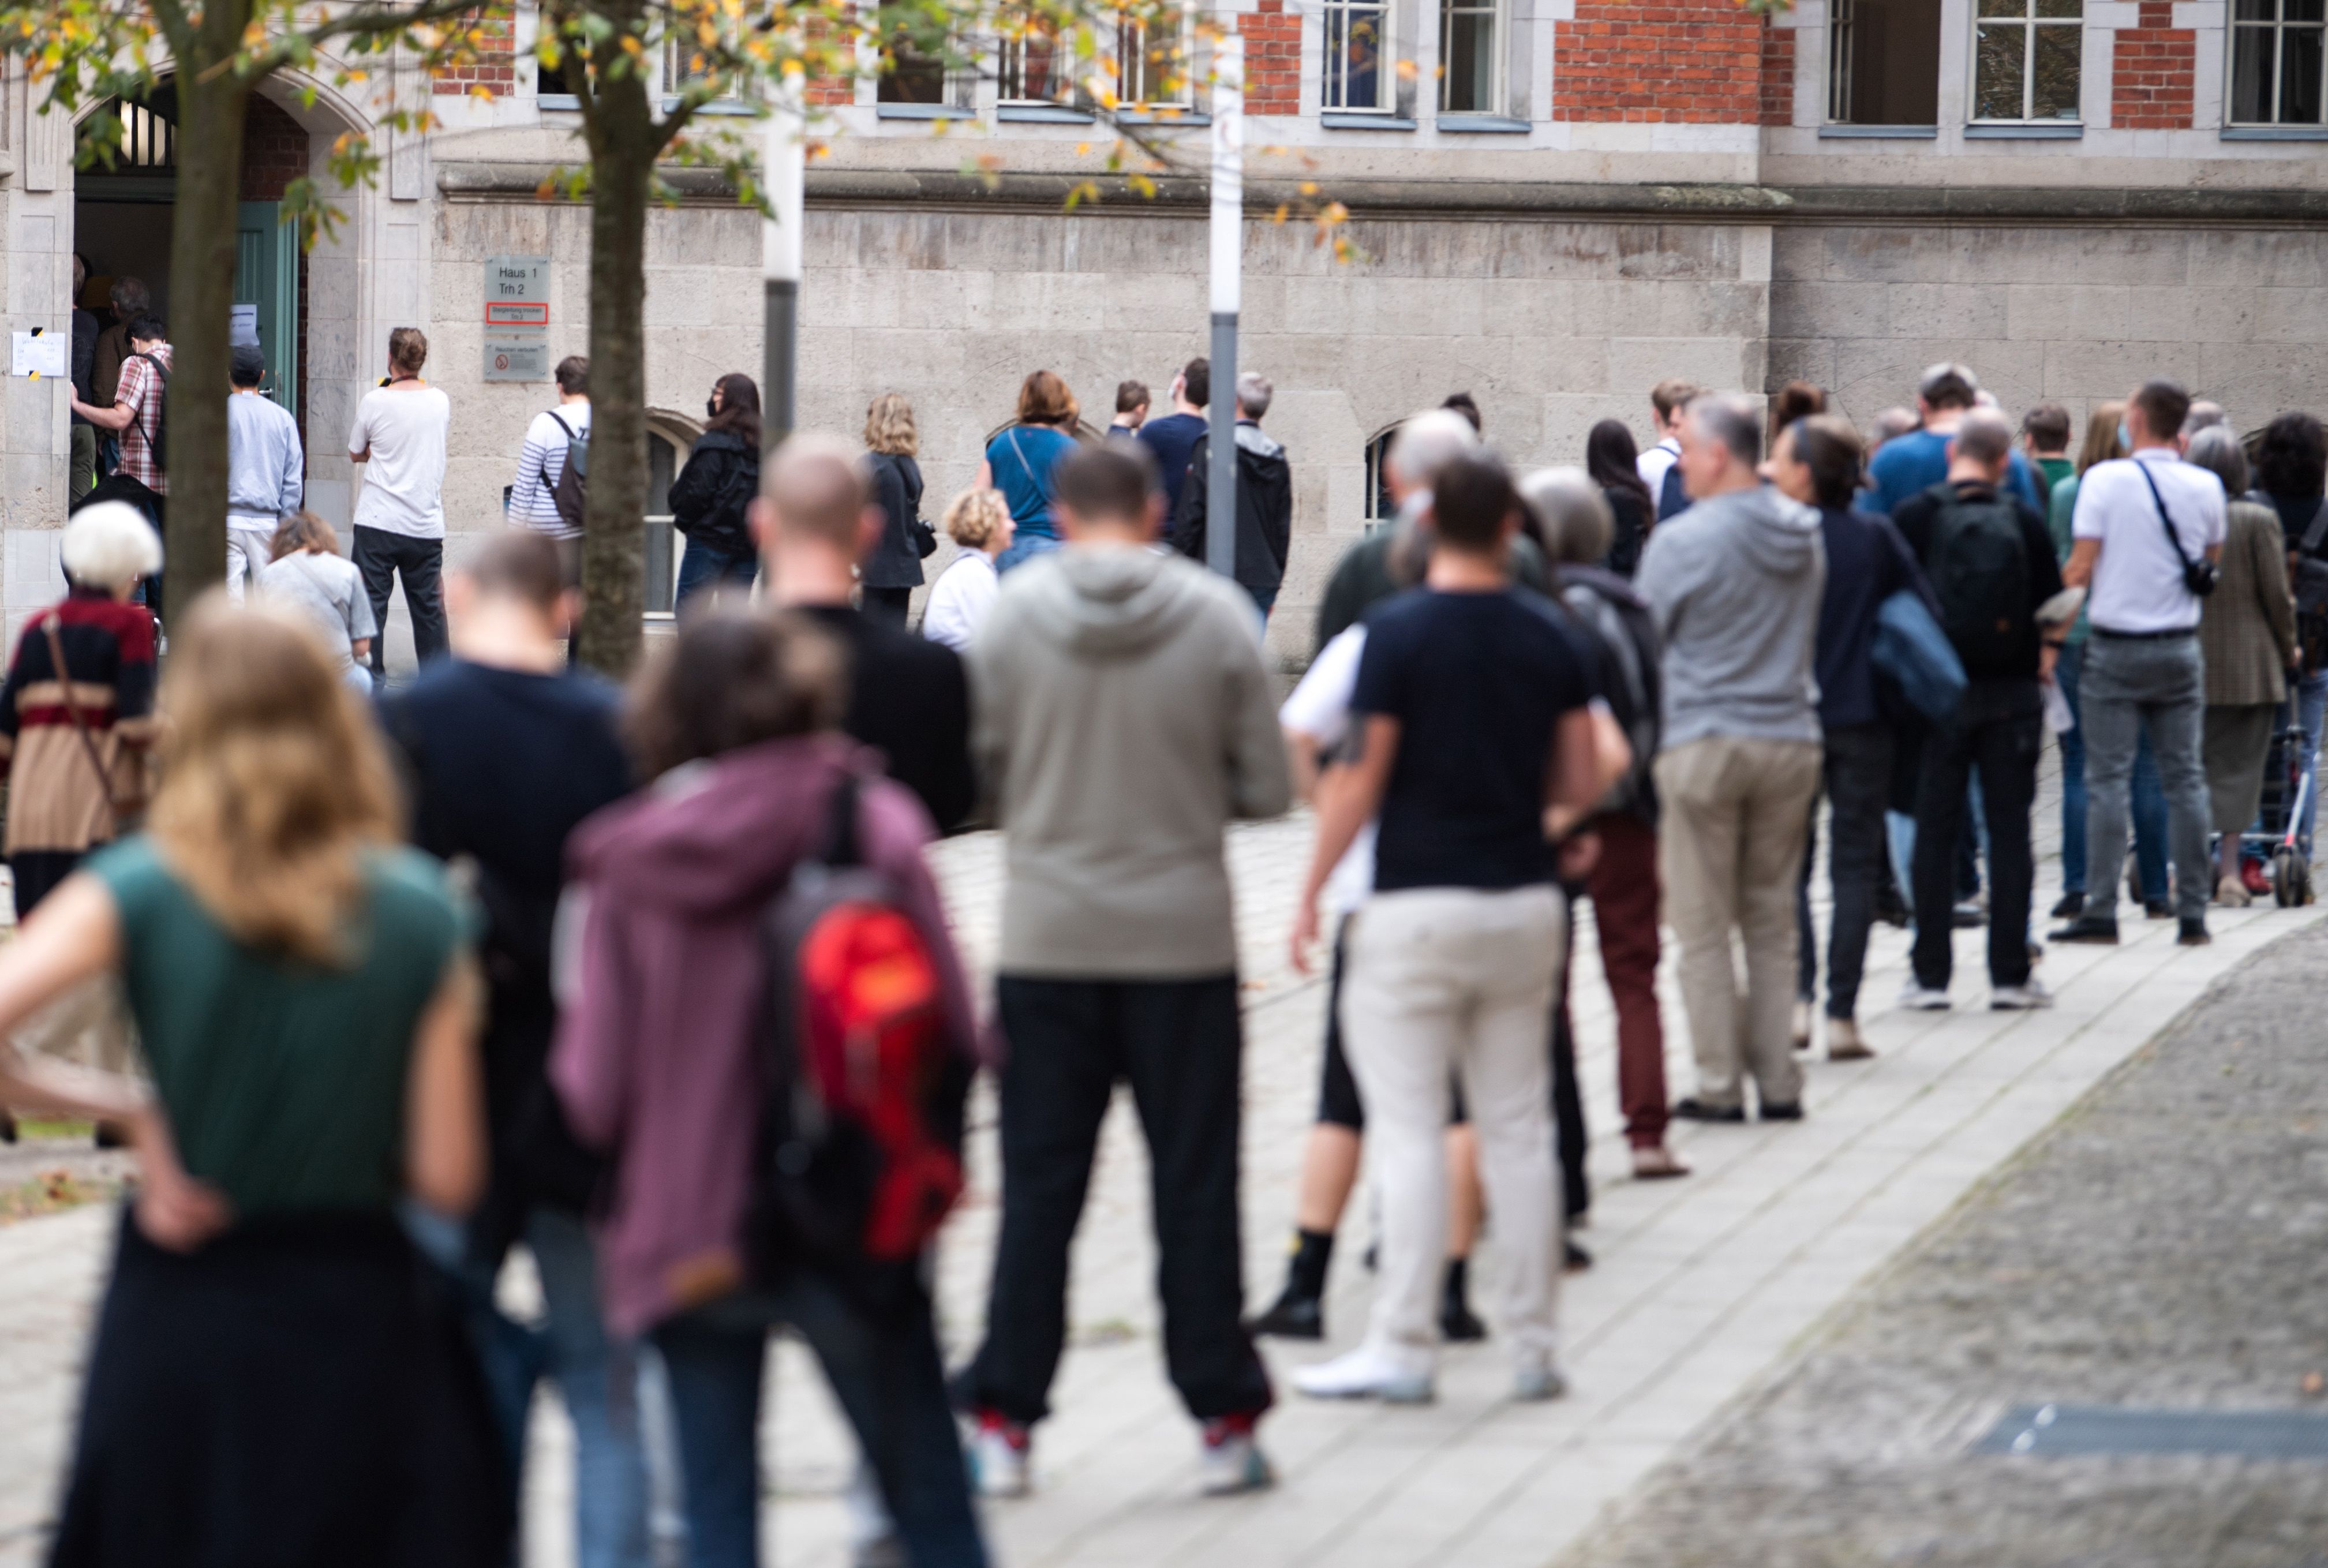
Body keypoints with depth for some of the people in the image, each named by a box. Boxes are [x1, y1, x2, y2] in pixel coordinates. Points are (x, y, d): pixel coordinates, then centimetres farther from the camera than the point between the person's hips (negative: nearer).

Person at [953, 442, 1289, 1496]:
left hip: (1047, 939, 1)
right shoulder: (1215, 616, -5)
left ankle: (1003, 1421, 9)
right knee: (1195, 1188, 7)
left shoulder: (1013, 614, -4)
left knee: (1038, 1188, 7)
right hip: (1184, 942, 0)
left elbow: (977, 773, -1)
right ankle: (1224, 1420, 11)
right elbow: (1265, 787, -2)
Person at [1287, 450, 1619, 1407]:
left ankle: (1402, 1346, -3)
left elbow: (1364, 781, -10)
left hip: (1419, 904, -4)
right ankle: (1533, 1346, 11)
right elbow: (1584, 781, 6)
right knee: (1517, 1129, 10)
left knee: (1407, 1132, -2)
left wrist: (1311, 893, -2)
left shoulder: (1399, 634, -11)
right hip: (1523, 904, 5)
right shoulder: (1548, 638, 3)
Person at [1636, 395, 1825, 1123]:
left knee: (1704, 929, 2)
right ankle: (1778, 1082, 12)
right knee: (1774, 921, 12)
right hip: (1792, 739, 5)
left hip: (1703, 742, -5)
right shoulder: (1805, 534, 5)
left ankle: (1720, 1085, 2)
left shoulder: (1683, 541, -12)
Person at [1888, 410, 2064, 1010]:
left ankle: (1930, 974, 3)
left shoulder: (1914, 517, -5)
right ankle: (2010, 974, 5)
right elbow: (2052, 607, 3)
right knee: (2009, 830, 5)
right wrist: (2043, 663, 16)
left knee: (1935, 831, 4)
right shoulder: (2025, 522, -1)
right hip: (2012, 692, 1)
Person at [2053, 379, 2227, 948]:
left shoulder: (2105, 479, -9)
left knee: (2107, 779, -1)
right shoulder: (2205, 486, 1)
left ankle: (2101, 911, -5)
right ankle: (2192, 913, 5)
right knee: (2185, 779, 6)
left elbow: (2081, 567, -11)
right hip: (2180, 647, 3)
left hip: (2116, 648, -3)